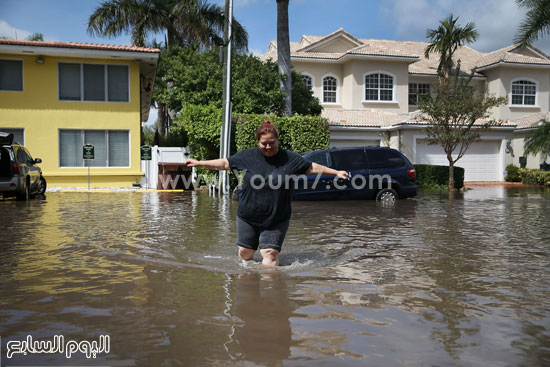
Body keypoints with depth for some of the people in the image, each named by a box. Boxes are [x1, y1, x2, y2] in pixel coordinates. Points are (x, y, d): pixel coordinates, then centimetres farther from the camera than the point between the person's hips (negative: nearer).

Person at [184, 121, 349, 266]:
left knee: (270, 253, -8)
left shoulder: (290, 158, -2)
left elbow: (312, 167, 6)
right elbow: (224, 163, 7)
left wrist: (336, 172, 4)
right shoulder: (247, 156, 0)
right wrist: (199, 163, 8)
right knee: (245, 253, 10)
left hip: (277, 219, -2)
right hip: (248, 216, 2)